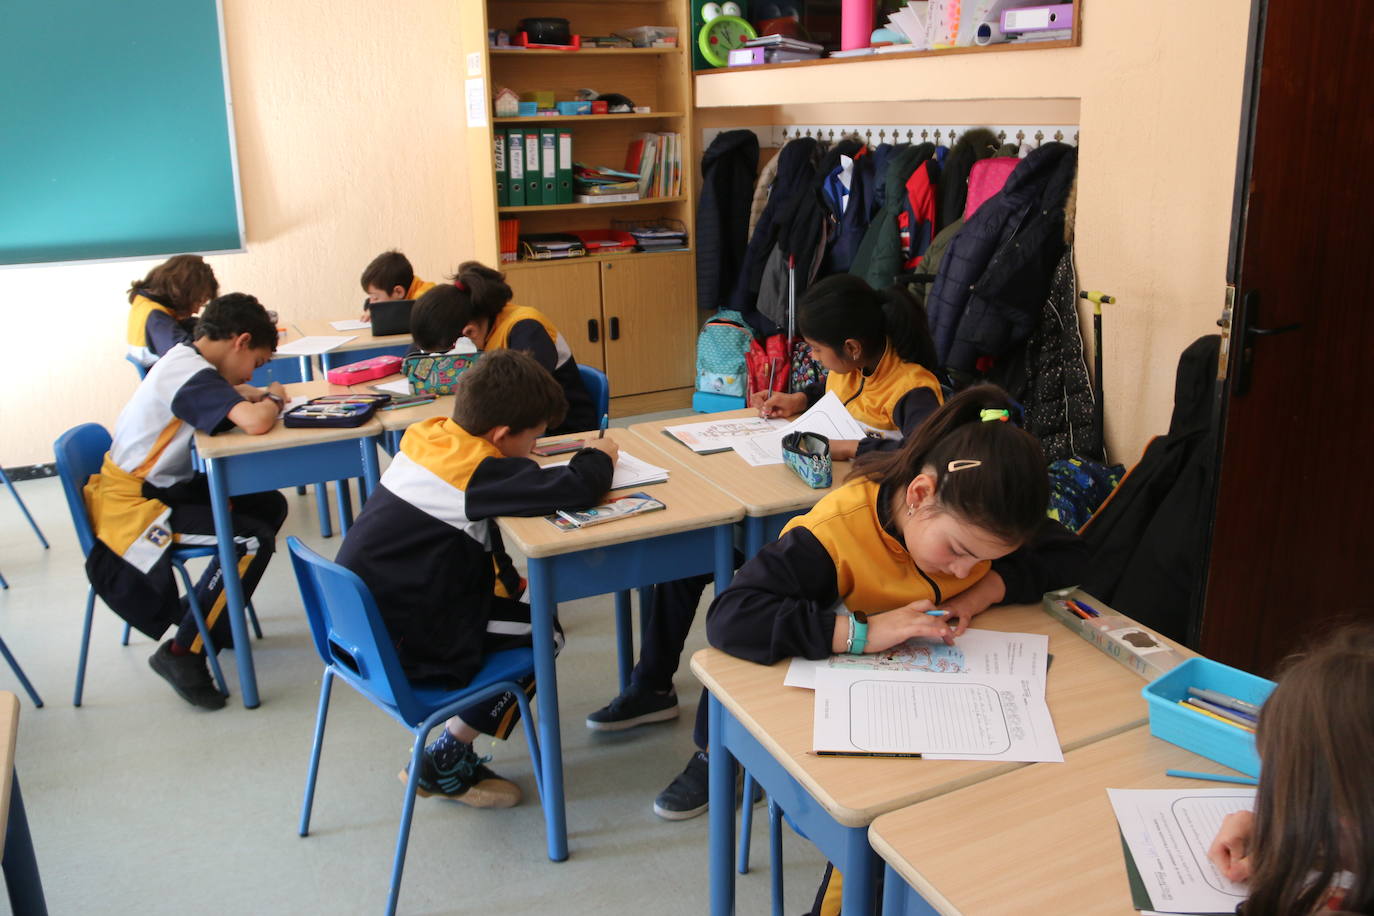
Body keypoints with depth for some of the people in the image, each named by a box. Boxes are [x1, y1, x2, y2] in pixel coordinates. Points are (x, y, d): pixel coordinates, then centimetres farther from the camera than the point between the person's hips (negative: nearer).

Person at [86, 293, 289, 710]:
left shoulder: (185, 358, 6)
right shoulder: (193, 375, -24)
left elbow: (232, 391, 26)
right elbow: (255, 423, -38)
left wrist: (258, 393, 3)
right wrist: (272, 398, -15)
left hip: (161, 485, 10)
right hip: (129, 504, -10)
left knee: (269, 506, 8)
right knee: (252, 540, -21)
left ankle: (202, 615, 18)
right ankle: (183, 654, -7)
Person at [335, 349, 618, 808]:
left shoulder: (427, 435, 1)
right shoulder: (474, 469, -23)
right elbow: (578, 488, -29)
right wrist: (597, 456, -7)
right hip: (400, 648, -9)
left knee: (522, 606, 17)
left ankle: (449, 752, 19)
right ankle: (442, 765, 11)